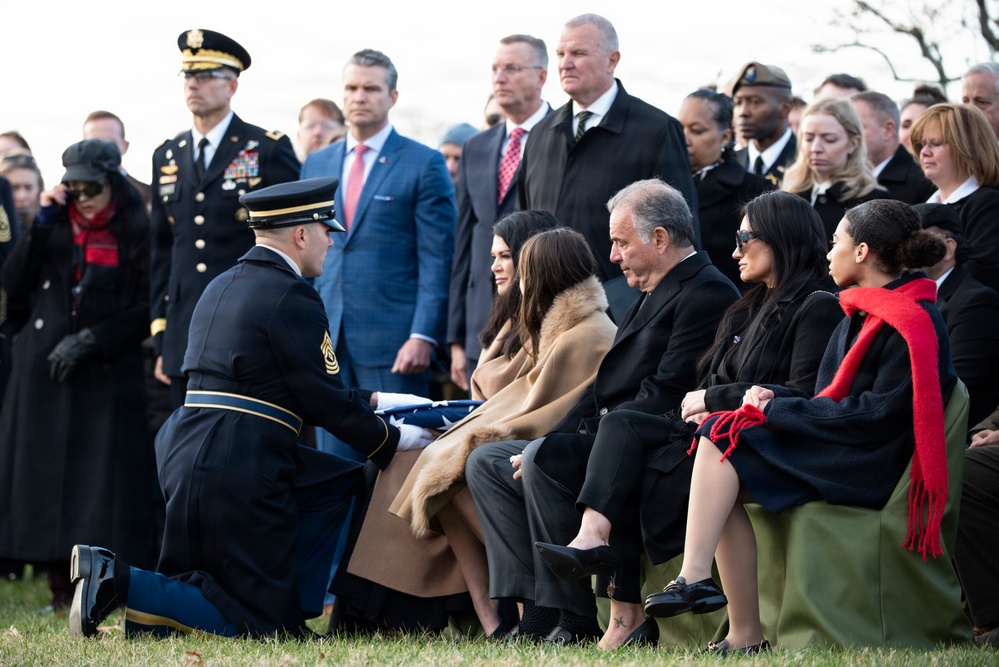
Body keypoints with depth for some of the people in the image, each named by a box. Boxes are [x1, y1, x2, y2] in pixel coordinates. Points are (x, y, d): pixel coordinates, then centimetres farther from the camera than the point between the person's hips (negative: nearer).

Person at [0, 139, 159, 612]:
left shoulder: (135, 235, 0)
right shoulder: (55, 225, 11)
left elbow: (147, 308, -5)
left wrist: (90, 340, -12)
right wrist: (42, 224, -6)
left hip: (109, 373, -3)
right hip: (44, 371, 4)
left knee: (104, 476, -8)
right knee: (46, 467, 0)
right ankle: (61, 586, 3)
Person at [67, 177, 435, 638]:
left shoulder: (221, 287, 19)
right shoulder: (291, 297, -10)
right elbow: (323, 400, -9)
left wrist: (368, 402, 32)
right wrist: (391, 440, 6)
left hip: (187, 456, 9)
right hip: (240, 474, -9)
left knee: (337, 485, 23)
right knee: (259, 622, -1)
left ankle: (292, 613, 14)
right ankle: (120, 581, -13)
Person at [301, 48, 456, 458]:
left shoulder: (424, 164, -1)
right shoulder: (316, 165, 15)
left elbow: (437, 260, -6)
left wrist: (423, 336, -14)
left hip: (393, 344, -5)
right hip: (327, 341, 5)